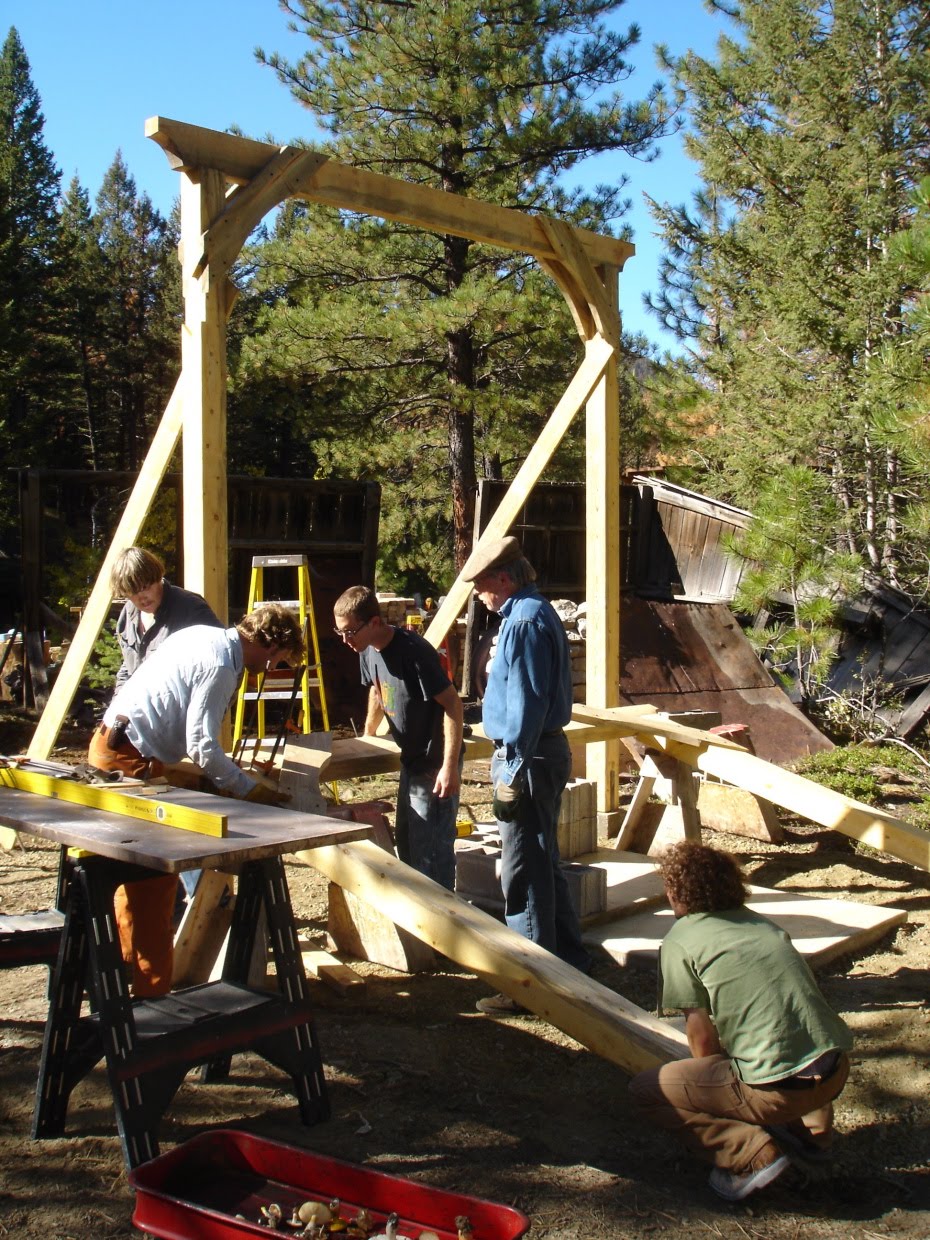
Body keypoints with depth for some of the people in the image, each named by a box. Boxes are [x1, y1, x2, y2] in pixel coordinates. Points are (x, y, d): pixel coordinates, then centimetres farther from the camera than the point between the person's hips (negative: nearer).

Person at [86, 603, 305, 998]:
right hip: (130, 761, -10)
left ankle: (128, 966, 32)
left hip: (111, 744, 10)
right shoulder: (220, 665, -17)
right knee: (155, 879, -4)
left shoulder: (204, 636, 12)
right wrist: (250, 789, -13)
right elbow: (202, 746, -21)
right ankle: (151, 990, 1)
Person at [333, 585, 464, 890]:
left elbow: (452, 703, -25)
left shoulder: (413, 651, -25)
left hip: (435, 765, -10)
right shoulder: (369, 651, 1)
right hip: (411, 760, 10)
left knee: (430, 849, -6)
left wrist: (450, 767, -27)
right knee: (406, 842, 20)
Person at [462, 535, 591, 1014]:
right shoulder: (536, 612, 15)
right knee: (545, 866, 18)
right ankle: (569, 961, 29)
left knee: (524, 873, -4)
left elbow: (527, 705, -22)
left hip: (528, 758, -11)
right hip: (546, 751, 11)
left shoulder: (524, 623, -17)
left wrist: (514, 773, -20)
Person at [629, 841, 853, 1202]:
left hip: (781, 1087, -7)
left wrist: (709, 1087, 20)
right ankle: (810, 1129, 26)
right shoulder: (764, 923, 17)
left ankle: (753, 1153, -3)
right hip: (837, 1071, 7)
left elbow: (702, 1039, -1)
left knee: (644, 1091, 8)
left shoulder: (680, 941, -1)